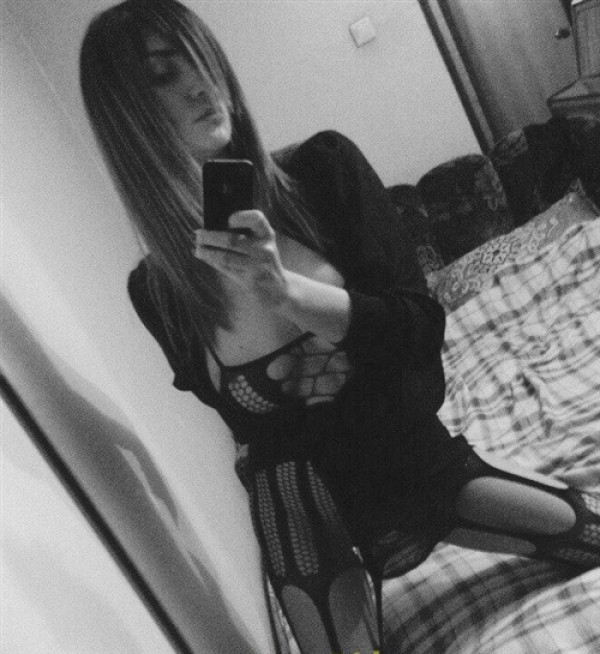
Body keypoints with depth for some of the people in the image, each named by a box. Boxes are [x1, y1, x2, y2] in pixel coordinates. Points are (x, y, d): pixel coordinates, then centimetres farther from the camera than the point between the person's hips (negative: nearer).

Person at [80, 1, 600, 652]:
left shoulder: (324, 168, -13)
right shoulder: (157, 291, -13)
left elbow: (423, 326, -15)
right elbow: (247, 422, 1)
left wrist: (287, 291, -32)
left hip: (412, 448, 3)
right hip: (301, 494, -2)